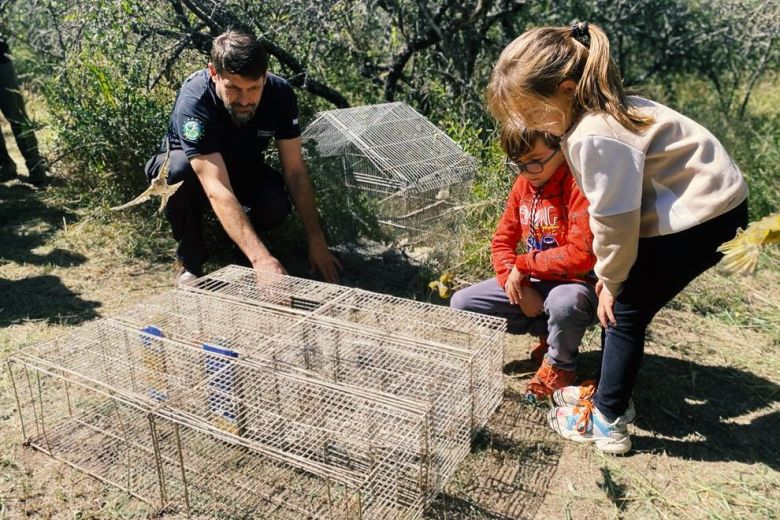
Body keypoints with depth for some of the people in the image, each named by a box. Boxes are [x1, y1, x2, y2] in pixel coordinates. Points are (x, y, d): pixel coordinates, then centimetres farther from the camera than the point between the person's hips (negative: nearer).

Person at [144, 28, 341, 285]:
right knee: (178, 171, -38)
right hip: (190, 163, -2)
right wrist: (261, 259, -56)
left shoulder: (280, 93, -25)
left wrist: (317, 242, -27)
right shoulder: (194, 101, -37)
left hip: (243, 167, 2)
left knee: (276, 207, -30)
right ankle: (191, 261, -12)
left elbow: (295, 171, -21)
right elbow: (217, 190, -46)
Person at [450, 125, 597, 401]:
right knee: (461, 303, -2)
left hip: (573, 286, -7)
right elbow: (502, 241, 6)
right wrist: (518, 285, -11)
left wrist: (524, 265, -18)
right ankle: (549, 332, 7)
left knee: (565, 303, -43)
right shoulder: (523, 184, 2)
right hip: (531, 284, 7)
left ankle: (560, 366, -7)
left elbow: (582, 254, -29)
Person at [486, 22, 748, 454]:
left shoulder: (595, 138, -29)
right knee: (619, 300, 14)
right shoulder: (599, 111, 1)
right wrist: (611, 274, 8)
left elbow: (614, 221, -23)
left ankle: (609, 423, 14)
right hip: (702, 201, 9)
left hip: (703, 215, -9)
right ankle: (612, 396, 31)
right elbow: (613, 210, 5)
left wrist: (612, 279, -6)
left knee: (624, 310, -1)